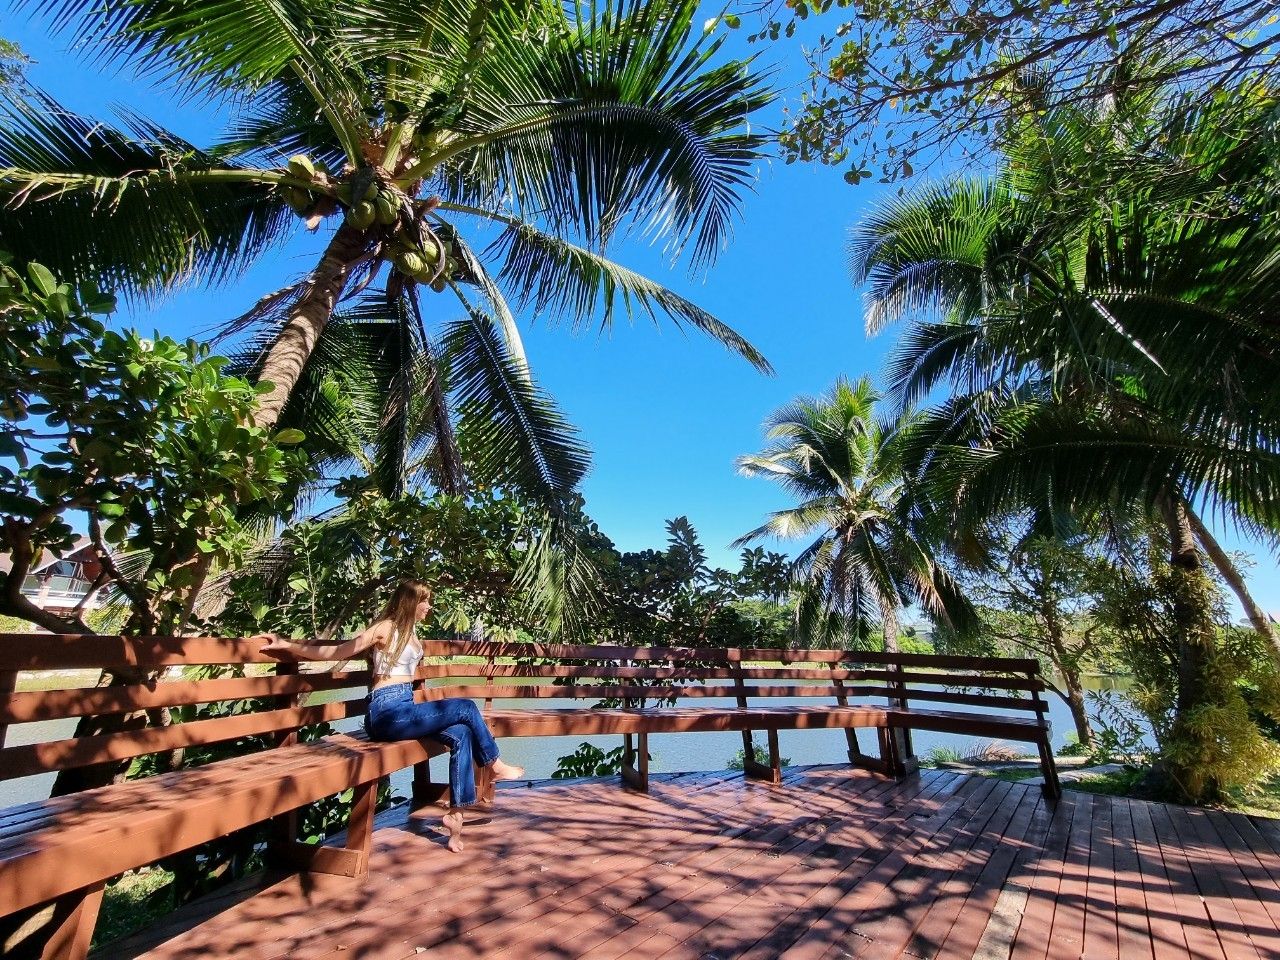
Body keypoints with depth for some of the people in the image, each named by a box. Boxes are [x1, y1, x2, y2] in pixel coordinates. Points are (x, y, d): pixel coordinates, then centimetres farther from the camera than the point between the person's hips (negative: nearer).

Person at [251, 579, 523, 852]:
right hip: (388, 712, -8)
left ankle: (455, 813, -6)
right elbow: (338, 652, -13)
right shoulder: (386, 628, -9)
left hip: (404, 708, 8)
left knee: (461, 734, -12)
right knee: (466, 707, -13)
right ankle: (496, 765, 8)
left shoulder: (410, 630, 16)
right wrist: (287, 645, -19)